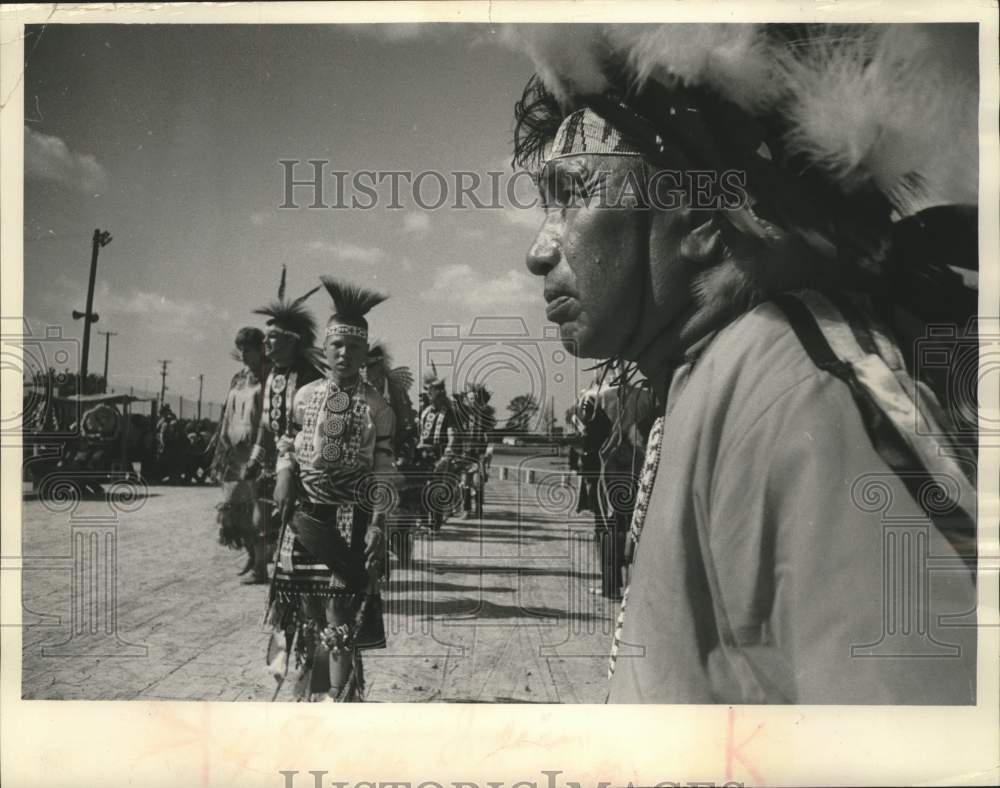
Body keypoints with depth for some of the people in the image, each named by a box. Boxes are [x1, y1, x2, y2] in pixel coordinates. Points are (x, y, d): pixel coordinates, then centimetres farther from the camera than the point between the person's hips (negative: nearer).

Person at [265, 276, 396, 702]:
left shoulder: (376, 406, -2)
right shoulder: (304, 395, 6)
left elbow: (383, 471, -4)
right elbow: (288, 447, 15)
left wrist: (378, 524, -11)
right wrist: (284, 478, -4)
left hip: (351, 516, -3)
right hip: (304, 514, 3)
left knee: (341, 608, -6)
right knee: (306, 610, 10)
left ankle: (339, 698, 1)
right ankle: (312, 692, 27)